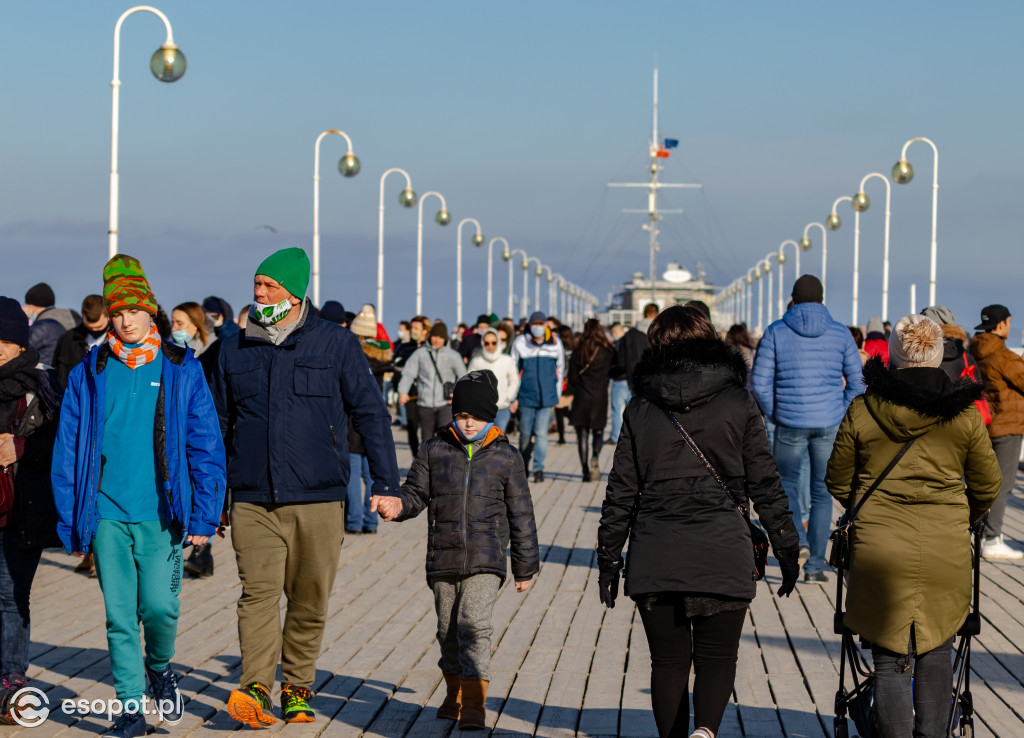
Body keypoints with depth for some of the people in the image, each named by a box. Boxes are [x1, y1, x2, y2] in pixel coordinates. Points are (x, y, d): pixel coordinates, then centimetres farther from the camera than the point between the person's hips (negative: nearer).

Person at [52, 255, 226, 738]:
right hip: (107, 515, 1)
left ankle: (159, 667, 25)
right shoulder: (88, 375, 5)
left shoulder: (182, 370, 2)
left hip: (160, 515, -1)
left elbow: (206, 446, 3)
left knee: (159, 607, -8)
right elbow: (67, 452, 7)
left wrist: (204, 516, -3)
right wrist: (70, 523, 3)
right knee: (119, 616, 3)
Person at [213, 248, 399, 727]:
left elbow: (370, 413, 5)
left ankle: (297, 690, 18)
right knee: (258, 593, -12)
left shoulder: (336, 344, 2)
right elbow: (218, 424, 18)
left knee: (310, 601, 5)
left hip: (318, 500, -1)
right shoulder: (235, 349, 10)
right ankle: (255, 690, -17)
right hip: (252, 500, 1)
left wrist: (386, 483, 0)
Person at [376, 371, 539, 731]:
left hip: (485, 562, -3)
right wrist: (399, 505, -18)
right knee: (448, 630, 14)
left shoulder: (505, 456, 2)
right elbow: (417, 493, 7)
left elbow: (521, 515, 7)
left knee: (474, 627, -16)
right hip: (442, 559, 3)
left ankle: (474, 705, -13)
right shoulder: (434, 449, 5)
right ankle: (455, 694, 33)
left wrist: (525, 567, 9)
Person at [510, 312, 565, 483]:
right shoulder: (520, 343, -1)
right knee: (525, 434, 5)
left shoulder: (555, 344, 3)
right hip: (526, 397, 0)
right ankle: (523, 465, 26)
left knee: (541, 433, -8)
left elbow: (560, 369, 15)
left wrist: (557, 395, 16)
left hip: (547, 397, 0)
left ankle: (539, 468, -1)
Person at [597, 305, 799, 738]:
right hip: (723, 555, -1)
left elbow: (620, 494, 5)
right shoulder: (737, 403, 1)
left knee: (668, 661, 13)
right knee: (717, 657, 8)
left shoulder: (640, 409, 4)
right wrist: (787, 549, 10)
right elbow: (765, 485, 2)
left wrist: (608, 560, 12)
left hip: (656, 557, 1)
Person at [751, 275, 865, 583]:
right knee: (822, 491, 10)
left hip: (791, 423, -1)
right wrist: (841, 413, 10)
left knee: (787, 483, 17)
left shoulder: (775, 332, -2)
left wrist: (774, 415, 7)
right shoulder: (840, 334, 2)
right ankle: (815, 565, 10)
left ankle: (797, 540, -9)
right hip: (829, 424, 1)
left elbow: (760, 382, -5)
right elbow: (857, 381, 1)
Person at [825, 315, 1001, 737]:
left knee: (889, 658, 6)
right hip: (946, 552, 1)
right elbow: (987, 486, 7)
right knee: (935, 648, 17)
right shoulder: (964, 414, -1)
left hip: (879, 548, -1)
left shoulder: (862, 410, -3)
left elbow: (837, 481, 7)